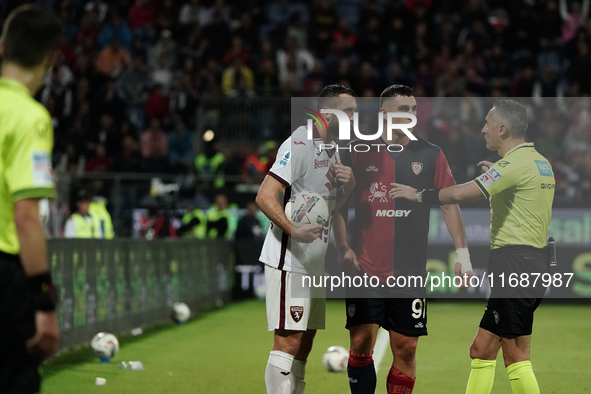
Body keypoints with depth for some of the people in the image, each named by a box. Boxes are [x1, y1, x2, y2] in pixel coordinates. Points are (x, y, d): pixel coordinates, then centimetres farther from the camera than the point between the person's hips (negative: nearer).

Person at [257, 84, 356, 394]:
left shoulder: (334, 150, 14)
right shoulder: (299, 145, -15)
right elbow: (265, 197, -21)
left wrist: (348, 185, 3)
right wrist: (293, 230, -35)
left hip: (314, 261, 9)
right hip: (288, 260, -9)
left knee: (305, 341, 11)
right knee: (288, 341, -13)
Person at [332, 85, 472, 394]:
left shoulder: (430, 155, 5)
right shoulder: (358, 151, 3)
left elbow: (449, 204, 6)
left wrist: (462, 252, -1)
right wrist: (342, 249, -3)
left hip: (410, 272, 1)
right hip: (364, 268, -1)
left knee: (405, 350, 1)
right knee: (361, 343, -4)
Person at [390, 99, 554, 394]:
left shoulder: (515, 163, -15)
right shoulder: (540, 162, 15)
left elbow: (460, 194, -22)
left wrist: (419, 195, -7)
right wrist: (496, 175, 29)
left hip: (515, 264, -10)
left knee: (516, 357, -6)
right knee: (482, 349, 11)